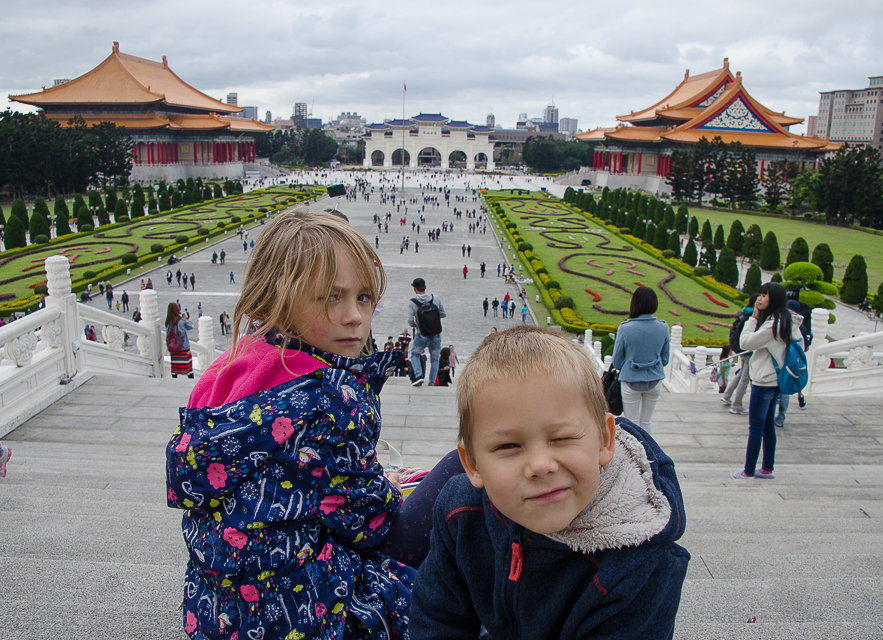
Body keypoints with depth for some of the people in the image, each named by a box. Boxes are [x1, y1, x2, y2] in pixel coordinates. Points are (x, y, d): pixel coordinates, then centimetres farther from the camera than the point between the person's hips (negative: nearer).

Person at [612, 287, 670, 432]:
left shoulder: (625, 329, -17)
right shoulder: (663, 328, -8)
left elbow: (617, 361, -6)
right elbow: (665, 359, 4)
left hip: (631, 381, -3)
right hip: (654, 381, 3)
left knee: (631, 425, 8)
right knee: (646, 423, 16)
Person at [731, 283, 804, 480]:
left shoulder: (773, 323, -21)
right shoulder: (788, 321, 8)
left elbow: (745, 343, -18)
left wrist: (753, 317, -13)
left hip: (764, 382, -10)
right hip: (775, 380, 10)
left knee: (756, 427, -1)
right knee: (768, 426, 17)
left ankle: (748, 472, 6)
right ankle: (767, 469, 25)